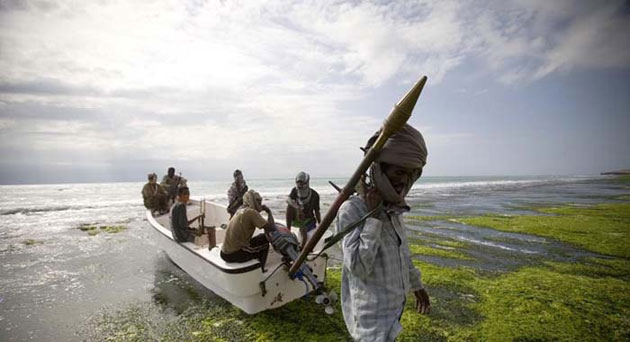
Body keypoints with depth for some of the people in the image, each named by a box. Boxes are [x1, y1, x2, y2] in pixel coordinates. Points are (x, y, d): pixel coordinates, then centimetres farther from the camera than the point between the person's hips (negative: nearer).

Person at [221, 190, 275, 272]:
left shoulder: (240, 210, 8)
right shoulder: (251, 212, -16)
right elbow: (271, 228, -18)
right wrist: (269, 212, -4)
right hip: (234, 254, -8)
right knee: (265, 240, 5)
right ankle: (260, 269, 13)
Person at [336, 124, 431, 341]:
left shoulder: (394, 209, 3)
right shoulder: (351, 209, -22)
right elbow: (359, 267, -27)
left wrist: (416, 284, 25)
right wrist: (374, 217, -28)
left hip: (394, 306, 8)